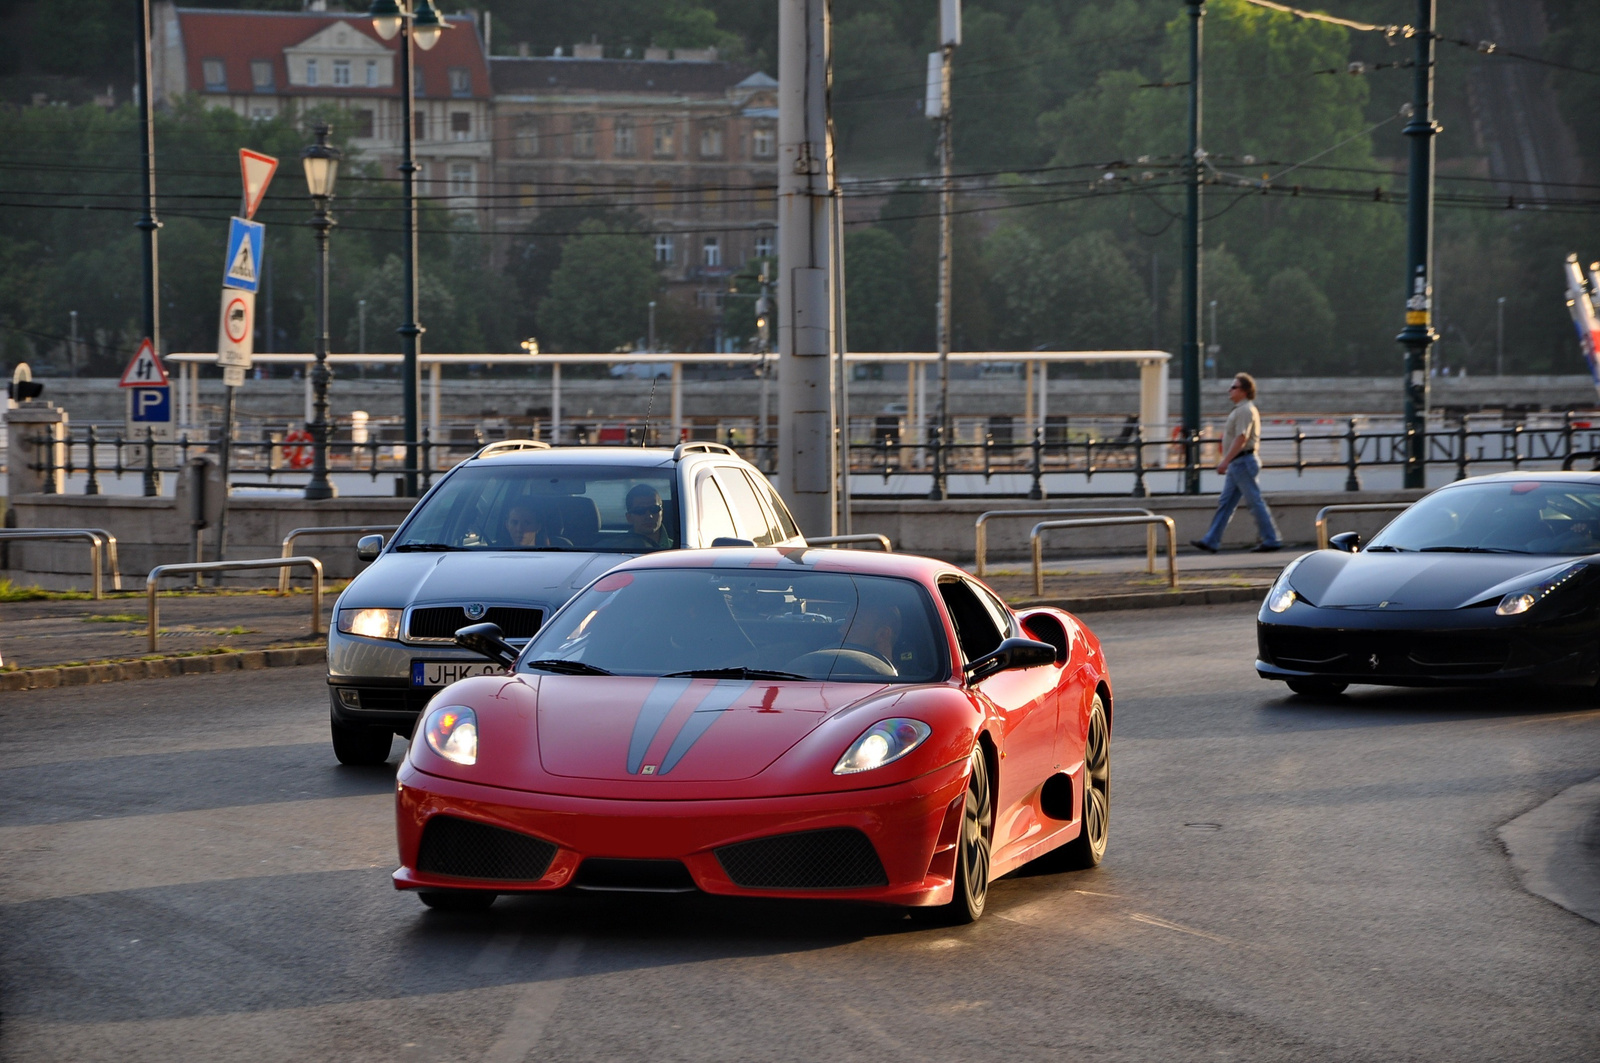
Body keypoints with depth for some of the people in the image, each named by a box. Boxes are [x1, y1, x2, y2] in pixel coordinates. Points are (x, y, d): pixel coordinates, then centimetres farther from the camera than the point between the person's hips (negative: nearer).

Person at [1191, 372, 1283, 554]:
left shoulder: (1245, 410, -15)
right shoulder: (1241, 409, 18)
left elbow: (1241, 438, -23)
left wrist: (1225, 461, -27)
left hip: (1243, 462, -11)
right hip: (1237, 464, 11)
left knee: (1255, 502, -6)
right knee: (1225, 503, 8)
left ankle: (1271, 540, -1)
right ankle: (1211, 541, 7)